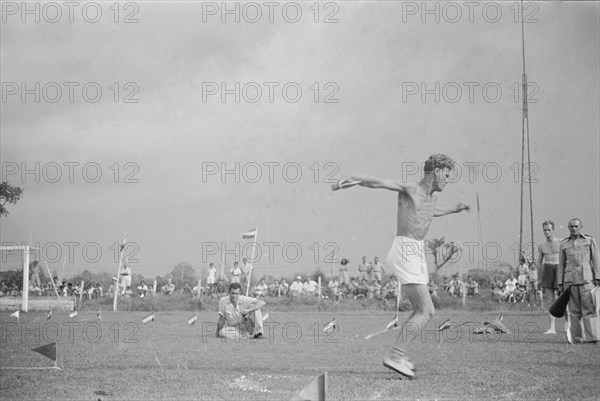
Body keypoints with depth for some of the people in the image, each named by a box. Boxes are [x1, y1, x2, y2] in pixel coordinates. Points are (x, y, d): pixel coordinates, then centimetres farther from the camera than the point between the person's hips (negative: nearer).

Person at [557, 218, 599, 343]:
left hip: (586, 279, -2)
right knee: (574, 311, 1)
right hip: (570, 280, 2)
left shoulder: (590, 240, 9)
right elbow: (561, 266, 15)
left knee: (589, 309, -9)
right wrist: (560, 284, 10)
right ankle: (577, 338, 5)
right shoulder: (563, 244, 14)